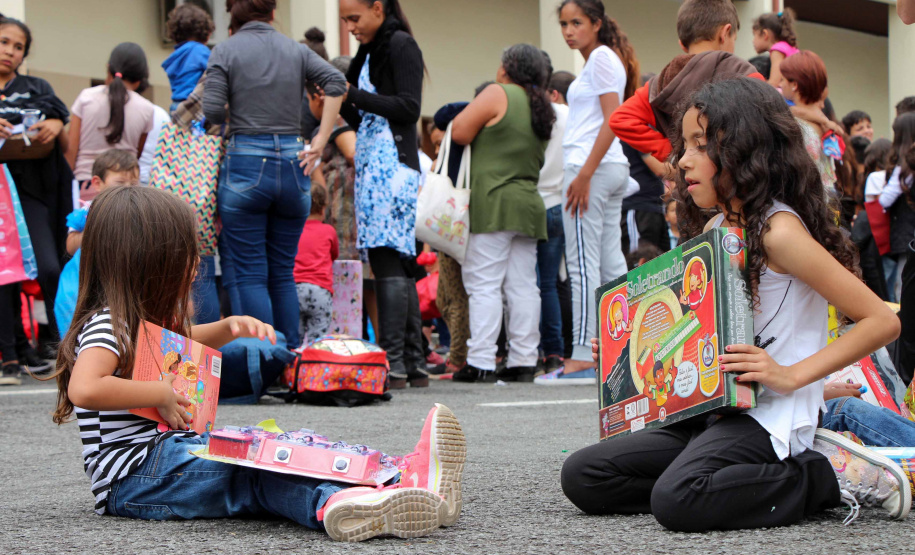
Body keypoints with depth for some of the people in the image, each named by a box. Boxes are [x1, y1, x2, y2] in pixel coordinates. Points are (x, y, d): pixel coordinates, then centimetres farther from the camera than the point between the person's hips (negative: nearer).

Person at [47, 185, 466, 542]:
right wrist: (161, 393, -22)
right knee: (253, 469, -27)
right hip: (132, 479, -9)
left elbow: (179, 343, 40)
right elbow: (84, 389, -35)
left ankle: (402, 478, -24)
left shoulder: (141, 320, 19)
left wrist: (229, 327, 20)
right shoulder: (107, 326, -15)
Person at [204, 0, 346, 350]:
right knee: (283, 272, 14)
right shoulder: (296, 50, 10)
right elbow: (336, 83, -4)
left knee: (247, 273, 0)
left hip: (246, 163, -4)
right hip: (293, 165, 4)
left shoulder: (225, 51, 0)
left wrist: (237, 110, 13)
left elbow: (212, 112, -9)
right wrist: (319, 143, -3)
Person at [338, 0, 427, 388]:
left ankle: (394, 364, -18)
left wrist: (352, 95, -15)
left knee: (388, 260, -14)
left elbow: (409, 108, -14)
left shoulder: (401, 46, -5)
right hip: (370, 163, 9)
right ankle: (414, 363, 8)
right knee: (397, 265, 7)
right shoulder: (368, 53, 21)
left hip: (393, 163, -9)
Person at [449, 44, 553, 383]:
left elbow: (459, 132, -7)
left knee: (483, 283, -7)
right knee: (522, 285, 6)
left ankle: (480, 363, -12)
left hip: (495, 202, -7)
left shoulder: (499, 95, -6)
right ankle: (523, 361, 5)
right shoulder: (543, 109, 17)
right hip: (530, 202, 7)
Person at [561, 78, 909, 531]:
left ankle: (833, 477, -11)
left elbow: (883, 322, -16)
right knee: (581, 476, -2)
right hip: (708, 411, 10)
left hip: (767, 415, -10)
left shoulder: (779, 231, -12)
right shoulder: (713, 229, 14)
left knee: (676, 500, -34)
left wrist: (792, 375, -21)